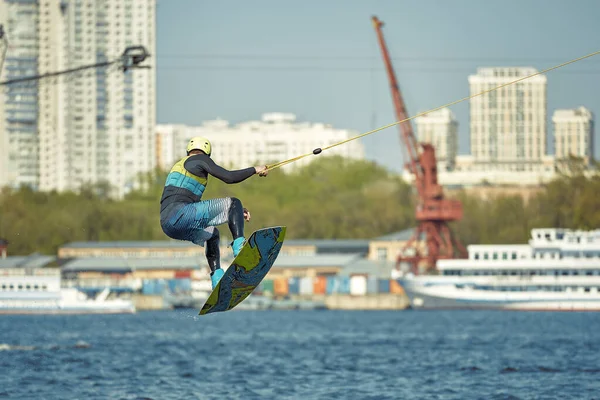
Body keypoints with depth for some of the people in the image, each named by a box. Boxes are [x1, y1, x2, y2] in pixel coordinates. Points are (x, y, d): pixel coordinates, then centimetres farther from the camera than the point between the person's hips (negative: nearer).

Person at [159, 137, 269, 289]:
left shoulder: (179, 165, 33)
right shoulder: (199, 159, 7)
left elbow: (198, 208, 35)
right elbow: (228, 177, -7)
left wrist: (235, 211, 33)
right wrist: (255, 170, 8)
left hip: (167, 226, 9)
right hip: (180, 215, -9)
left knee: (212, 234, 35)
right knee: (233, 203, -1)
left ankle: (217, 280, 25)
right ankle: (239, 246, -18)